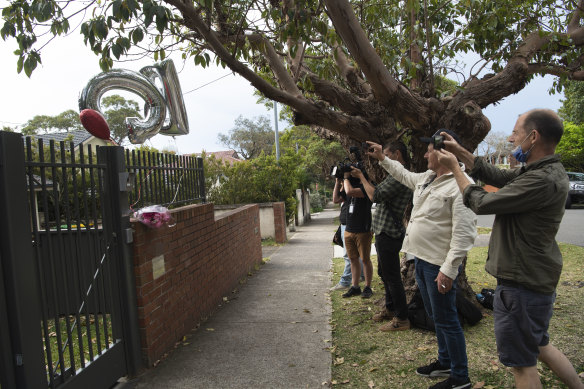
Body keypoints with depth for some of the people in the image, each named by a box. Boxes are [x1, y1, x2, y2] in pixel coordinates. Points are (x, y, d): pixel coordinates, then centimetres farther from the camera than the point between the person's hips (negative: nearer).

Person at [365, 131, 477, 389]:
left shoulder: (459, 186, -20)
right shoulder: (427, 178, 9)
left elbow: (463, 233, -24)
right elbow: (404, 175, 32)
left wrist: (449, 269, -26)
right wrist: (382, 159, 31)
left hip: (439, 265, -9)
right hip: (422, 259, 10)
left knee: (445, 320, 2)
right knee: (435, 316, 21)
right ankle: (445, 363, 39)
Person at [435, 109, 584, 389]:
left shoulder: (543, 180, -26)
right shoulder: (539, 171, 4)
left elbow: (481, 202, -20)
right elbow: (496, 176, 14)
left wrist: (454, 168, -6)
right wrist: (460, 152, 12)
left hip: (522, 285, -10)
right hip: (536, 281, 10)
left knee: (521, 362, 8)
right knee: (538, 346, 28)